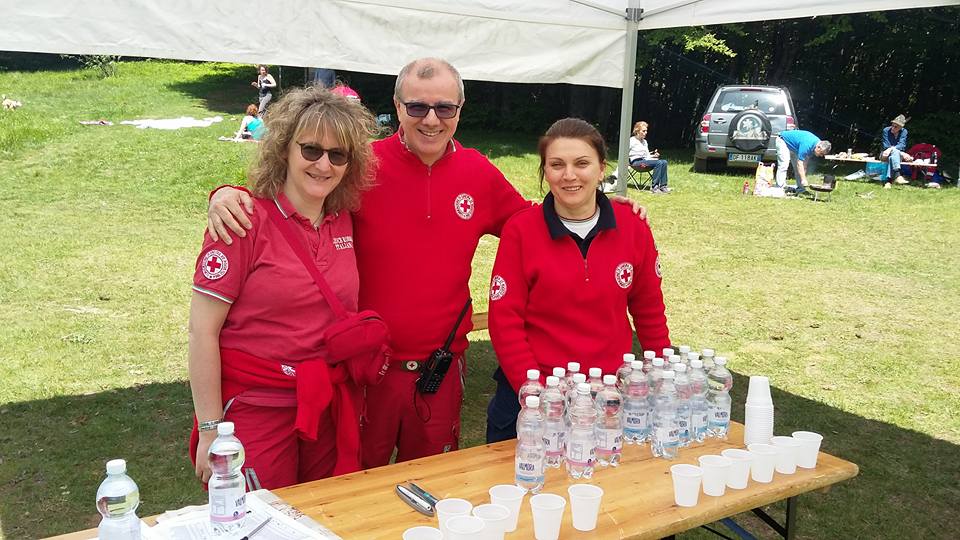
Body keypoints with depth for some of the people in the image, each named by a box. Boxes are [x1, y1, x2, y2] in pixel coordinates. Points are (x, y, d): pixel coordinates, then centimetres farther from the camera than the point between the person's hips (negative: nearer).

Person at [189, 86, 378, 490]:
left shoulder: (343, 221, 4)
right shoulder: (245, 220, -13)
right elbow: (202, 329, -13)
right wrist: (211, 430, -13)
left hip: (329, 408, 6)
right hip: (255, 407, -5)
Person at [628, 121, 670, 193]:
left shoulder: (644, 141, 24)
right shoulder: (632, 140, 0)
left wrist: (653, 155, 5)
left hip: (645, 160, 8)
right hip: (636, 161, -8)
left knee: (664, 162, -17)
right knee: (658, 163, -28)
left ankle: (663, 186, -18)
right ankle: (654, 187, -28)